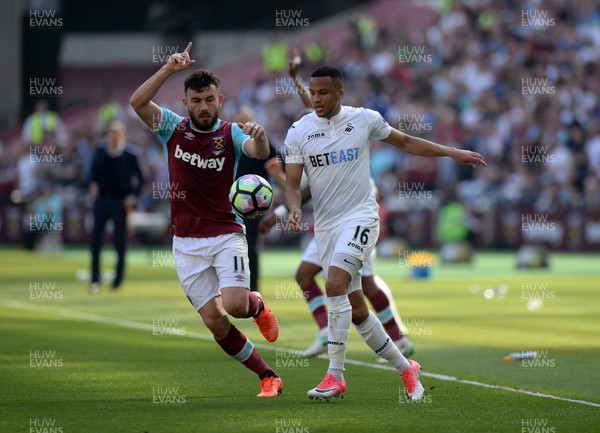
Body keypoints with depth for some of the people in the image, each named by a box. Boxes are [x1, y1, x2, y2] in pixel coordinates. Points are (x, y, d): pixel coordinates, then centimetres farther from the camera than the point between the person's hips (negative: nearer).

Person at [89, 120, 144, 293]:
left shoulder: (129, 157, -6)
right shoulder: (100, 153, 4)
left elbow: (139, 179, 0)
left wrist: (132, 197, -8)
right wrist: (93, 185, 1)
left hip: (120, 202, -3)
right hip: (101, 200, 3)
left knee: (120, 242, 1)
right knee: (95, 240, -2)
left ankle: (118, 279, 16)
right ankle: (95, 280, 4)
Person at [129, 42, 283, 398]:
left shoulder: (230, 134, -4)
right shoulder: (174, 128, 2)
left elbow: (260, 153, -25)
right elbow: (138, 102, -14)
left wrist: (259, 135, -48)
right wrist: (168, 69, -26)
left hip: (226, 233, -2)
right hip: (187, 242, 2)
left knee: (235, 305, -22)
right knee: (215, 322, -4)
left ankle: (258, 305, 16)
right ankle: (268, 376, 10)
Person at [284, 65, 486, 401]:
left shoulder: (364, 119, 0)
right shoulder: (299, 132, 2)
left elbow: (405, 142, 15)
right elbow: (293, 183, 3)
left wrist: (453, 153, 14)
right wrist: (295, 209, -18)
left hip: (361, 216, -3)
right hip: (326, 225, 3)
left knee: (335, 284, -25)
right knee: (357, 310, 3)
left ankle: (336, 375, -23)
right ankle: (405, 368, 20)